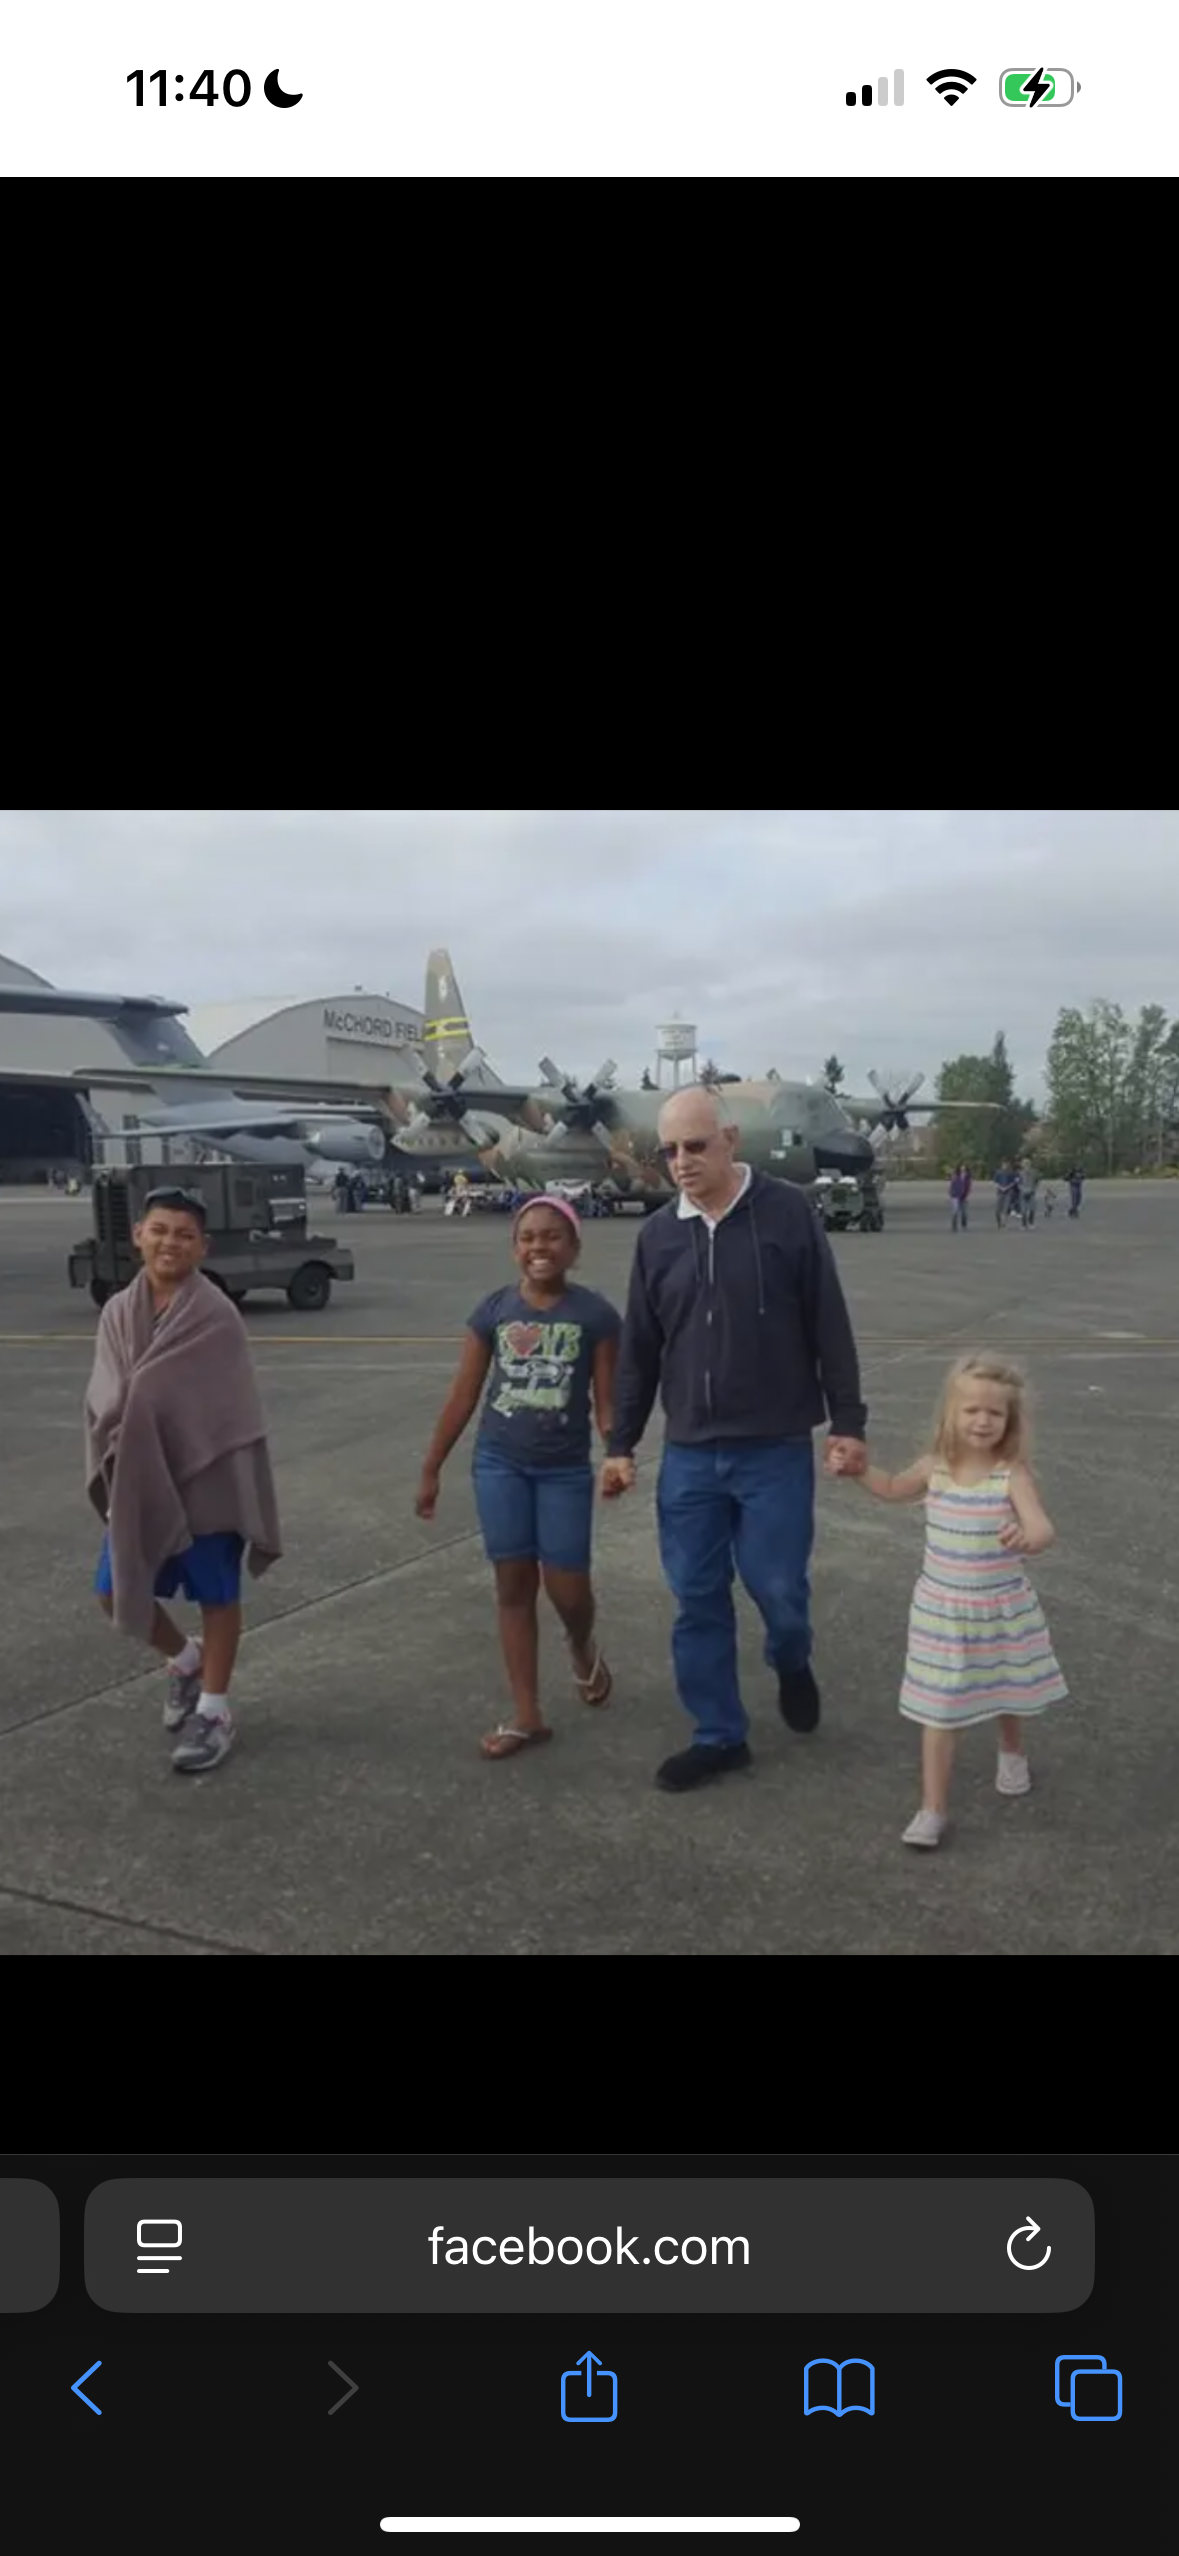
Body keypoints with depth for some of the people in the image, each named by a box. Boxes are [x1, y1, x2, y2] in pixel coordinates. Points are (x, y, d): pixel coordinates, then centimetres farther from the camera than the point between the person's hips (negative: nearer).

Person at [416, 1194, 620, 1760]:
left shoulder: (595, 1315, -7)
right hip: (499, 1464, 2)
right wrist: (430, 1469, 6)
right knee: (513, 1585, 6)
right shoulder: (492, 1312, -2)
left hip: (565, 1469, -2)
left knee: (567, 1589, 2)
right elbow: (463, 1396, 4)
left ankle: (584, 1652, 38)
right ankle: (527, 1716, 16)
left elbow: (606, 1400, -4)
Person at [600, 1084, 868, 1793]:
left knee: (778, 1585, 1)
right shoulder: (658, 1234, 4)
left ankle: (793, 1665, 36)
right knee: (698, 1599, 7)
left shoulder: (788, 1213, -6)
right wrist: (621, 1444, 9)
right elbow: (639, 1350, 9)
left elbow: (830, 1328, -3)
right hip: (689, 1453, 3)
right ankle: (720, 1736, 23)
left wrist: (848, 1421, -4)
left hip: (776, 1449, -3)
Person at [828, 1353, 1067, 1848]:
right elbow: (892, 1488, 15)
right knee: (939, 1709, 2)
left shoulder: (1012, 1474, -19)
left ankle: (1012, 1754, 54)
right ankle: (932, 1810, 9)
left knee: (1007, 1693, 22)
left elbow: (1043, 1528, -34)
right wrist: (856, 1469, 2)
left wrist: (1029, 1536, -56)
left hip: (1003, 1610, -1)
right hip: (942, 1610, 2)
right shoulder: (934, 1468, -7)